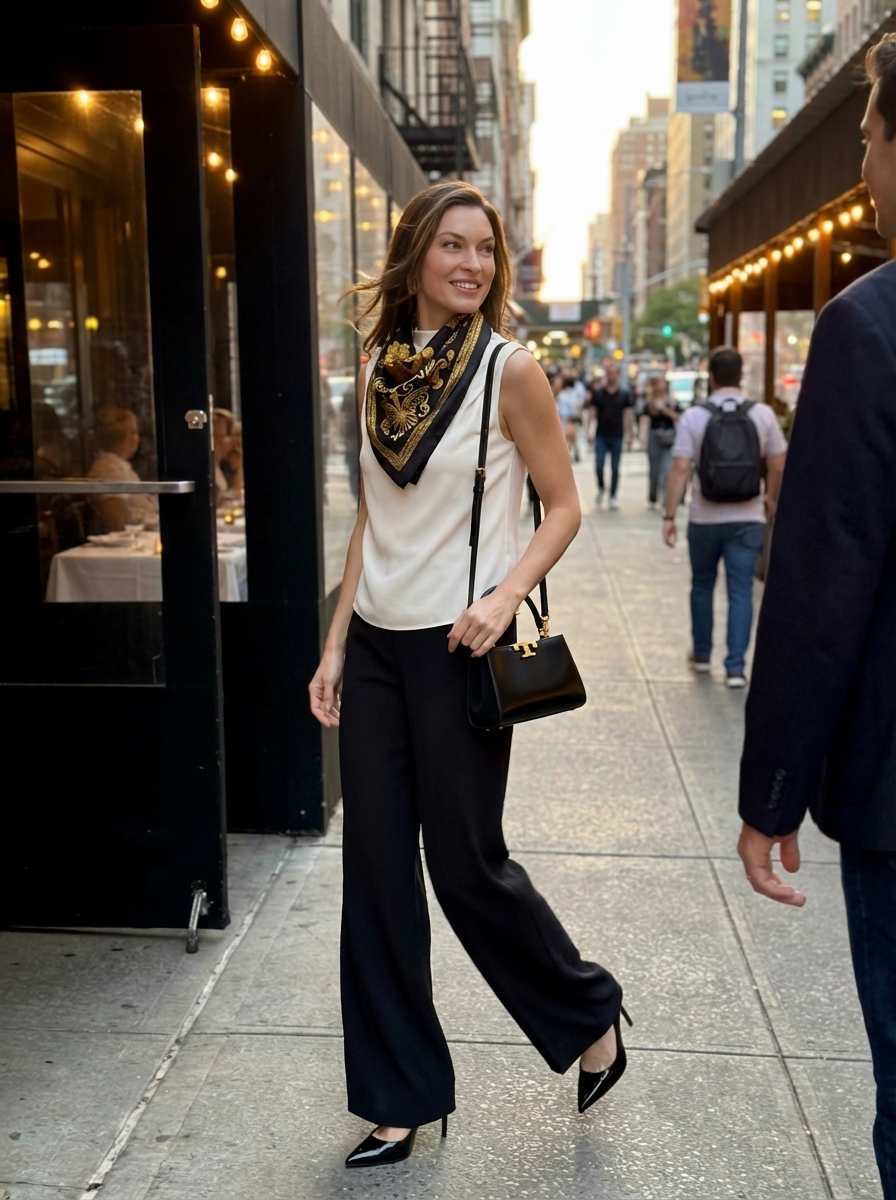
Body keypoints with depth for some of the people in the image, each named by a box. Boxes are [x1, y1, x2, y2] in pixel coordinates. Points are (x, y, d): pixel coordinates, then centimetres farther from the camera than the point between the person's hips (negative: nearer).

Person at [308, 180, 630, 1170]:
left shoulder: (510, 370, -6)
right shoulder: (377, 371, 8)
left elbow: (563, 506, -3)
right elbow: (371, 518, 12)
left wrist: (507, 594, -20)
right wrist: (335, 644, 8)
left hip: (455, 645, -5)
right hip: (376, 643, 5)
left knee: (465, 864, 3)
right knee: (375, 871, 7)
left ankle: (589, 1016, 31)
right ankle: (400, 1098, 24)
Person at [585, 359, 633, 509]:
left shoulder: (624, 394, 3)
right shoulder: (597, 393, 3)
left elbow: (628, 415, 5)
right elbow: (593, 413, 5)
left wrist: (629, 436, 2)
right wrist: (591, 430, -6)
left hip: (617, 436, 0)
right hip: (601, 436, 0)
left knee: (615, 468, 4)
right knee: (599, 465, -6)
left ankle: (613, 497, 13)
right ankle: (601, 488, 20)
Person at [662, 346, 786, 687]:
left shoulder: (694, 416, -7)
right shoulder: (762, 414, -3)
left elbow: (680, 470, -11)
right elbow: (777, 465, 2)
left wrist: (669, 516, -6)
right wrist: (770, 497, 20)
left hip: (705, 518, 0)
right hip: (747, 518, 0)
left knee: (702, 586, 18)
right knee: (741, 592, 4)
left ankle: (702, 655, 30)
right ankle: (736, 667, 2)